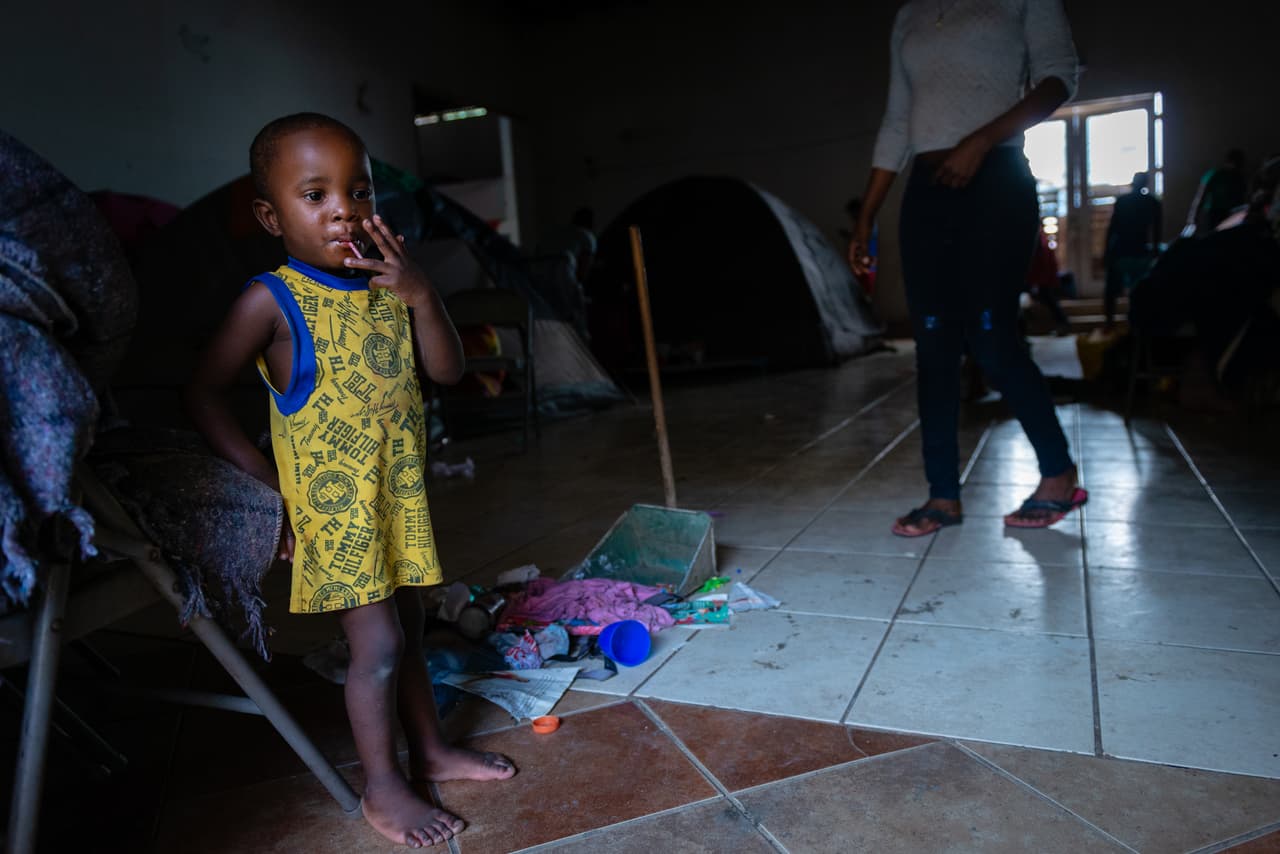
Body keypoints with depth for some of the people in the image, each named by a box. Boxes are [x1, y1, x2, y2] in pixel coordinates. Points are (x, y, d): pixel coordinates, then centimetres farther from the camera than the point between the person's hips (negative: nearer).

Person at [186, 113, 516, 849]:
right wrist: (268, 480, -12)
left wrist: (422, 295, -15)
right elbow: (204, 395, -8)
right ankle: (383, 788, 20)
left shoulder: (388, 285, 4)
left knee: (408, 626, 17)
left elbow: (447, 370, 0)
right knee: (377, 644, 0)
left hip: (400, 494, 6)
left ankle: (431, 750, 35)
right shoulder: (272, 301, -13)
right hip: (333, 505, -5)